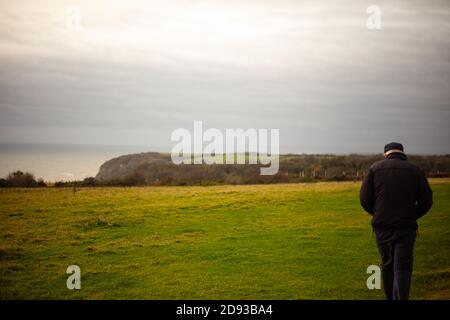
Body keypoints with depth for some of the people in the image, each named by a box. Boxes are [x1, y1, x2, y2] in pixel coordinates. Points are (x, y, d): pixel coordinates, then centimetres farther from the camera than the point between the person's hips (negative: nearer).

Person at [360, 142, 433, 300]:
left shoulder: (375, 168, 3)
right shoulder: (415, 171, 4)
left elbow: (365, 198, -2)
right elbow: (426, 201, 0)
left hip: (382, 227, 1)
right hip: (406, 227, -1)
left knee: (387, 265, 17)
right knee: (402, 268, -2)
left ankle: (390, 297, 27)